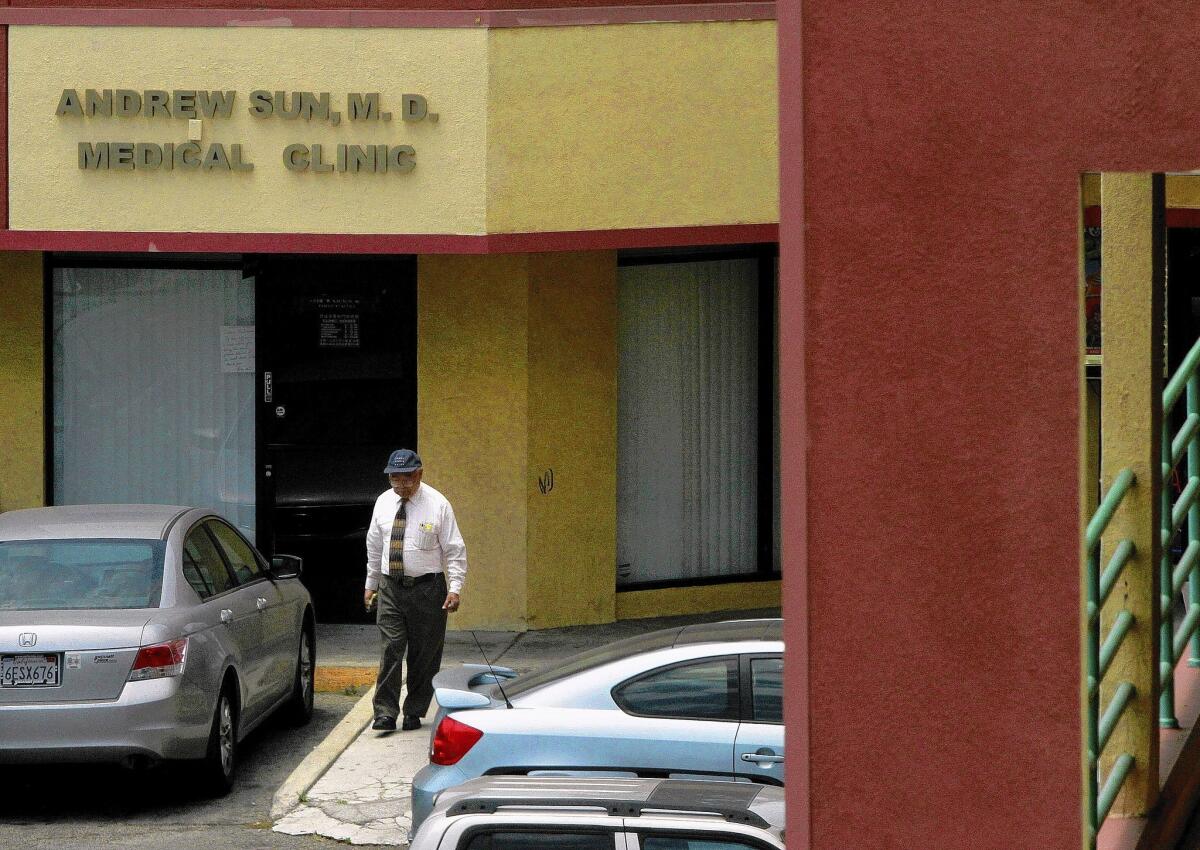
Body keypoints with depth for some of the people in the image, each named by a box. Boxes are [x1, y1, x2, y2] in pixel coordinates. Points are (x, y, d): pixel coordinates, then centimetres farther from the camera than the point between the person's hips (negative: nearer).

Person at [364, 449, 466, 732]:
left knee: (424, 655, 4)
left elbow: (455, 551, -5)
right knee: (390, 650, -6)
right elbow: (374, 547, 17)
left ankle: (415, 713, 15)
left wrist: (455, 589, -14)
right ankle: (385, 713, -5)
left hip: (427, 588, -2)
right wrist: (371, 584, 18)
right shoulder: (383, 502, 5)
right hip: (390, 588, 2)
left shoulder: (437, 504, -7)